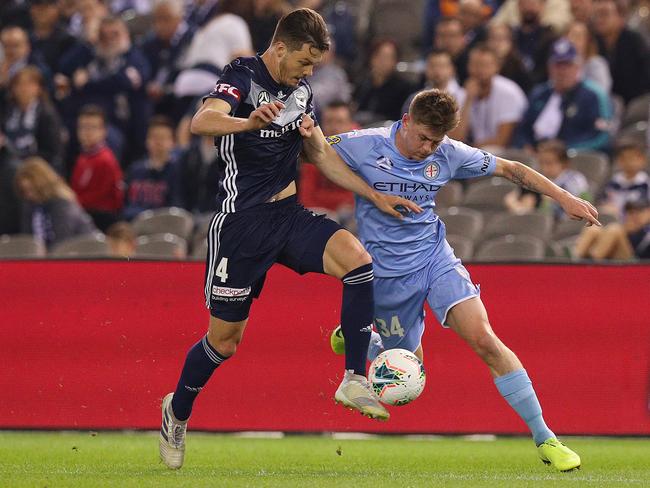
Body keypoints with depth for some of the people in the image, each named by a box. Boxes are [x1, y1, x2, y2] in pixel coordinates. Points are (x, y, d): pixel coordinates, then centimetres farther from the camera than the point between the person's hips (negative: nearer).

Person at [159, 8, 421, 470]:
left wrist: (376, 195, 13)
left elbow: (321, 153, 20)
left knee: (357, 259, -23)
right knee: (224, 340, 3)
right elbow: (201, 122, -32)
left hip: (290, 215, 5)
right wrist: (249, 122, -53)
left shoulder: (301, 90, 8)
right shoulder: (243, 77, -13)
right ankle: (177, 411, 30)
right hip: (242, 221, -5)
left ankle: (355, 380, -19)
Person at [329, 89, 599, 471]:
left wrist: (564, 198, 2)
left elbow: (509, 169, 5)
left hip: (435, 258, 1)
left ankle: (544, 439, -16)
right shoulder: (362, 146, -13)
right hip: (387, 273, -1)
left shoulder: (449, 154, -6)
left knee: (484, 339, -19)